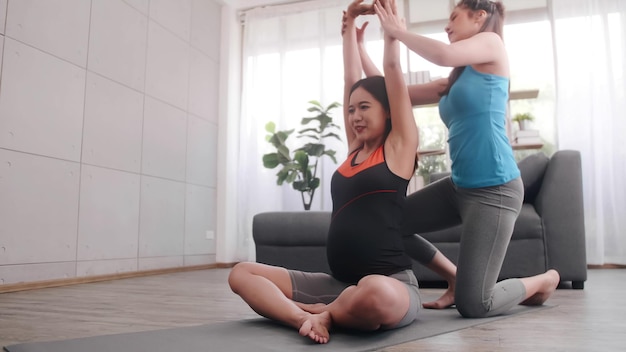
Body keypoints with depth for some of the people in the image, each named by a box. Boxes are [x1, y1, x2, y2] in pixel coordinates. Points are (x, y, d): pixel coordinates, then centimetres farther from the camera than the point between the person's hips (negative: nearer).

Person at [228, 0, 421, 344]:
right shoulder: (355, 149, 15)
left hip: (391, 284, -5)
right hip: (339, 283, 6)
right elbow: (351, 77, 19)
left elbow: (392, 68, 2)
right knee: (241, 273, -4)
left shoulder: (399, 146, 1)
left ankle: (324, 315, -11)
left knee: (376, 294, -43)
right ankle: (305, 317, -25)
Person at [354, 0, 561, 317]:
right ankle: (456, 278, 20)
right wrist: (359, 45, 16)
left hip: (493, 190, -8)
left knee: (472, 305, -8)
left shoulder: (492, 43, -1)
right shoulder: (451, 83, 17)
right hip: (459, 186, 8)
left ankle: (544, 280, 22)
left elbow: (443, 55, -23)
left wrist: (398, 32, -7)